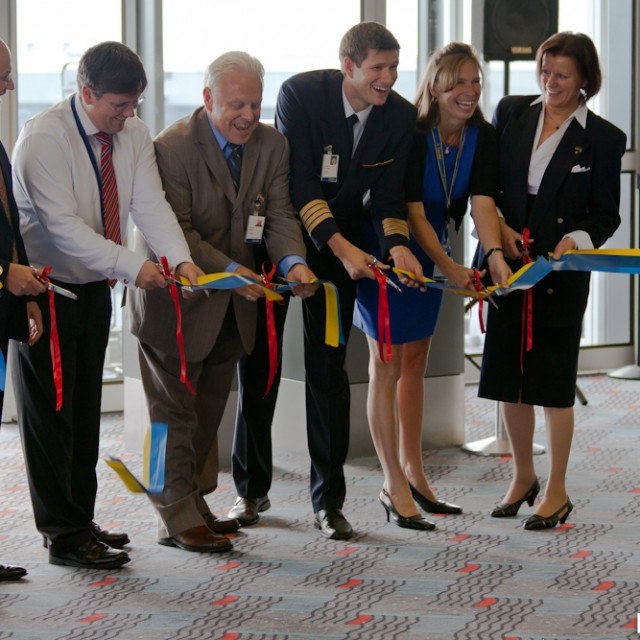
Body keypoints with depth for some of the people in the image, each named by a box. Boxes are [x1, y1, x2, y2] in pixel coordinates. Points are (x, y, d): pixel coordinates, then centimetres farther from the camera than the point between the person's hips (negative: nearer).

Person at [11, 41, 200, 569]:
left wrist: (181, 258, -25)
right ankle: (64, 534, 2)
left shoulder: (133, 135, 0)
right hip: (47, 287, -7)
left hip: (95, 287, 7)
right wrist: (131, 266, -33)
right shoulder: (43, 138, -21)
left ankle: (80, 521, 23)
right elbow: (63, 226, -27)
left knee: (85, 410, 14)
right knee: (50, 411, -3)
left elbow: (150, 205, -8)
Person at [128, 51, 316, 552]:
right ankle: (177, 520, 8)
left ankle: (195, 503, 30)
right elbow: (176, 230, -22)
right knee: (175, 411, 2)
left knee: (210, 408, 17)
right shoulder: (173, 147, -19)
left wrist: (293, 262, -27)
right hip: (179, 299, -6)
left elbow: (279, 215, -6)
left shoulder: (272, 145, -1)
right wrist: (229, 271, -33)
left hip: (232, 304, 6)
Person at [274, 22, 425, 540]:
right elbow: (299, 185, -22)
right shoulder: (300, 94, -20)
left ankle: (328, 501, 5)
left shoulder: (400, 115, -8)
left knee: (328, 369, -2)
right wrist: (341, 246, -30)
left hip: (343, 244, 2)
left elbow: (388, 193, -5)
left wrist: (397, 243, -25)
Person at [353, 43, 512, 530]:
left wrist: (495, 254, -32)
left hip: (431, 247, 6)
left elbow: (482, 201, -15)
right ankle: (394, 485, 0)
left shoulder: (483, 137, -6)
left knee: (415, 363, 13)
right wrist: (448, 268, -27)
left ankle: (413, 474, 22)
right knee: (387, 366, -4)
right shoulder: (411, 133, -23)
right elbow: (411, 211, -22)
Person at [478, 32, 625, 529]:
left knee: (555, 383, 1)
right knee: (510, 379, 10)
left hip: (561, 275, -3)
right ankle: (523, 476, 27)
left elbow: (606, 215, 0)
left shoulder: (603, 138, -3)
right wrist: (498, 229, -6)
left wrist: (575, 240, -18)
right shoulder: (511, 113, 5)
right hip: (507, 265, 3)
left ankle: (557, 492, 12)